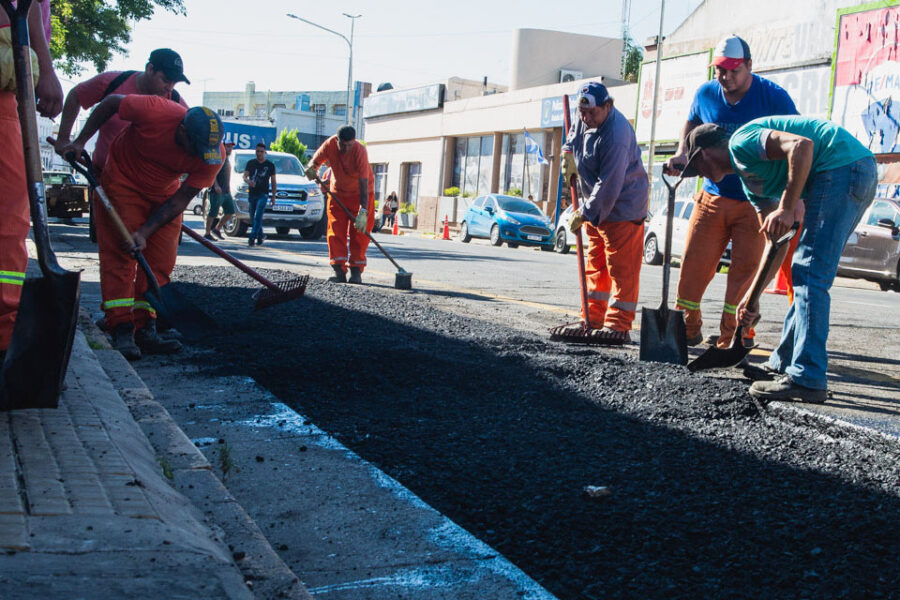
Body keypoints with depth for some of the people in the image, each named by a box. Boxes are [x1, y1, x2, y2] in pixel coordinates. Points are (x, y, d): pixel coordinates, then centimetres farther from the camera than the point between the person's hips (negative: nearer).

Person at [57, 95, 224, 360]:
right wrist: (81, 141, -12)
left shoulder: (214, 155, -25)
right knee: (119, 252, -13)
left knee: (160, 260, -6)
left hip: (163, 194, 3)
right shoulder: (154, 111, -35)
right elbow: (112, 102, -14)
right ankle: (122, 331, -15)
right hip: (122, 180, -3)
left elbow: (179, 200, -19)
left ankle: (145, 330, -1)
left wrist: (145, 233, -25)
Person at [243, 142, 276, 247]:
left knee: (258, 217, -16)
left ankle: (252, 237, -20)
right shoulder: (251, 163, 10)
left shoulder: (270, 165, 5)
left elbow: (273, 182, 9)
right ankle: (261, 235, 27)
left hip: (263, 195, -3)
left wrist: (273, 196, 5)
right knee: (253, 217, 9)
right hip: (251, 194, 3)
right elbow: (244, 176, 6)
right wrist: (248, 181, -19)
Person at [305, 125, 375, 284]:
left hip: (360, 194, -3)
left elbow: (364, 183, -34)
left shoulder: (360, 151, -30)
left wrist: (363, 211, -42)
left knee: (359, 233, -6)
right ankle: (339, 271, -6)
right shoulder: (330, 144, -19)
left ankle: (356, 271, -1)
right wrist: (311, 168, -29)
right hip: (338, 193, 4)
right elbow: (315, 161, -3)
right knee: (336, 231, -4)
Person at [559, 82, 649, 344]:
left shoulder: (616, 135, -29)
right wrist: (569, 154, 8)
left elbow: (609, 187, -28)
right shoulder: (585, 119, -1)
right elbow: (574, 134, 26)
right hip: (595, 204, 10)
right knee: (595, 264, 13)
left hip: (623, 206, -10)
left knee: (621, 266, -7)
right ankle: (593, 320, 21)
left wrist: (584, 213, -23)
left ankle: (618, 325, -5)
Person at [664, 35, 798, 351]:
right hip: (713, 196, 3)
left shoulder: (773, 97, -11)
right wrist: (681, 154, 2)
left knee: (745, 268, -3)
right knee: (694, 263, 2)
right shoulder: (705, 94, 1)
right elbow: (693, 123, 22)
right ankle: (686, 329, 17)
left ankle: (733, 336, 7)